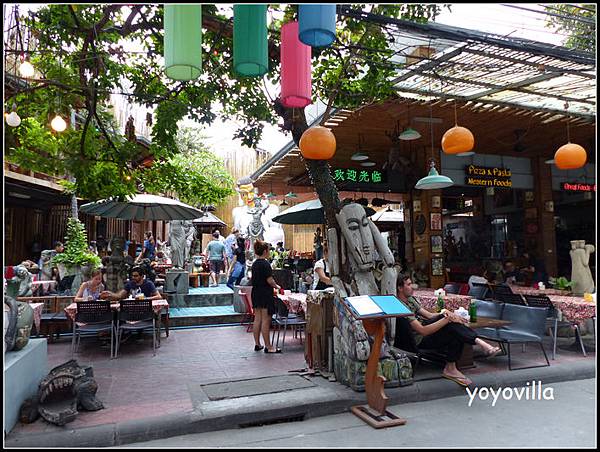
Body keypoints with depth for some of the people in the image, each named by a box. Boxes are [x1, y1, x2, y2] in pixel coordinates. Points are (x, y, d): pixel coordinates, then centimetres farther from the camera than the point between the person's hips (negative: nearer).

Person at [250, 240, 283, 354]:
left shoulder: (254, 264, 10)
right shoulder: (265, 264, -16)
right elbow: (269, 280, -19)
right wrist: (277, 286, -1)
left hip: (256, 294, 9)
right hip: (265, 295, -9)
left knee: (257, 319, 12)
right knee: (265, 320, -4)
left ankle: (257, 344, 20)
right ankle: (268, 347, 2)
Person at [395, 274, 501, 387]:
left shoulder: (410, 299, 7)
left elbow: (429, 315, 9)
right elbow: (423, 331, -27)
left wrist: (446, 314, -11)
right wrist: (447, 319, -25)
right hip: (419, 341, -9)